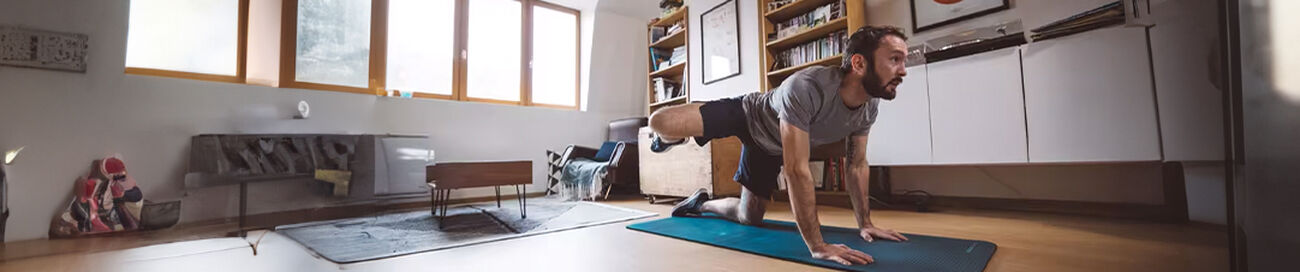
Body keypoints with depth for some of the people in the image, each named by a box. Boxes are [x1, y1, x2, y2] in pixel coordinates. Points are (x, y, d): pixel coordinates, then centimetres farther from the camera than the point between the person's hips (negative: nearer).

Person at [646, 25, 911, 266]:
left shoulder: (869, 107, -18)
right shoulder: (806, 88, -42)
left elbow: (858, 165, -4)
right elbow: (796, 170, -44)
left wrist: (865, 223, -4)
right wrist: (817, 245, -43)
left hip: (771, 144, 6)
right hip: (745, 114, -6)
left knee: (750, 216, 7)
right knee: (661, 122, -25)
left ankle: (701, 203, 37)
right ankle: (671, 141, 15)